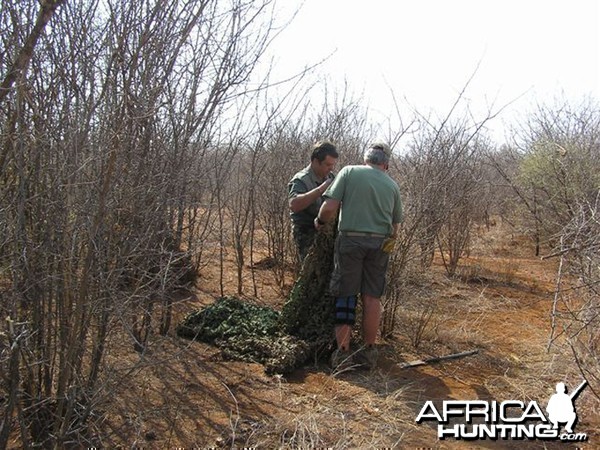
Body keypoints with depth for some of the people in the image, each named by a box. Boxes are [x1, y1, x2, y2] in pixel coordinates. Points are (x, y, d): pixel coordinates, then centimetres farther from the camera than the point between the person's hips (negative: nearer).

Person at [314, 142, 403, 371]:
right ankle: (368, 352, 17)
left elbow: (329, 208, -7)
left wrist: (320, 221, 11)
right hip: (380, 243, 3)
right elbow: (395, 226, 16)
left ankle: (343, 354, 7)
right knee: (372, 298, 9)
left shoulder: (349, 172, 2)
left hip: (350, 240, -2)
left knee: (345, 297, 5)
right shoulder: (392, 185, 12)